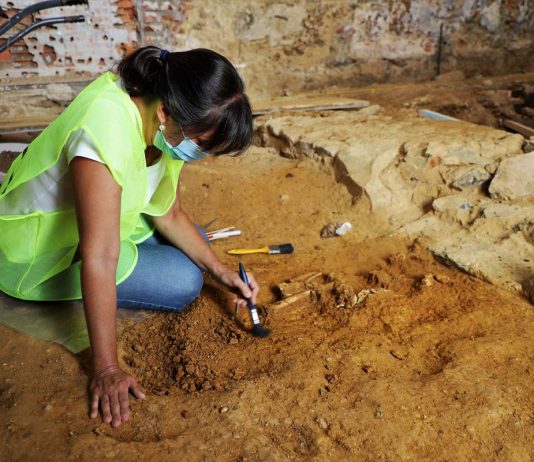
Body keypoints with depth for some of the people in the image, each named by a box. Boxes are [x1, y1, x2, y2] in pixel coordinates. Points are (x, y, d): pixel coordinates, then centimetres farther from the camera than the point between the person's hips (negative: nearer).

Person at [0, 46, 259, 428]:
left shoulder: (166, 126, -11)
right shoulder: (108, 131, -38)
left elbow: (169, 214, -1)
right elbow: (99, 260, -37)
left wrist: (220, 270, -11)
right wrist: (107, 369, -32)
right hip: (38, 256, -8)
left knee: (194, 244, 7)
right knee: (183, 281, -15)